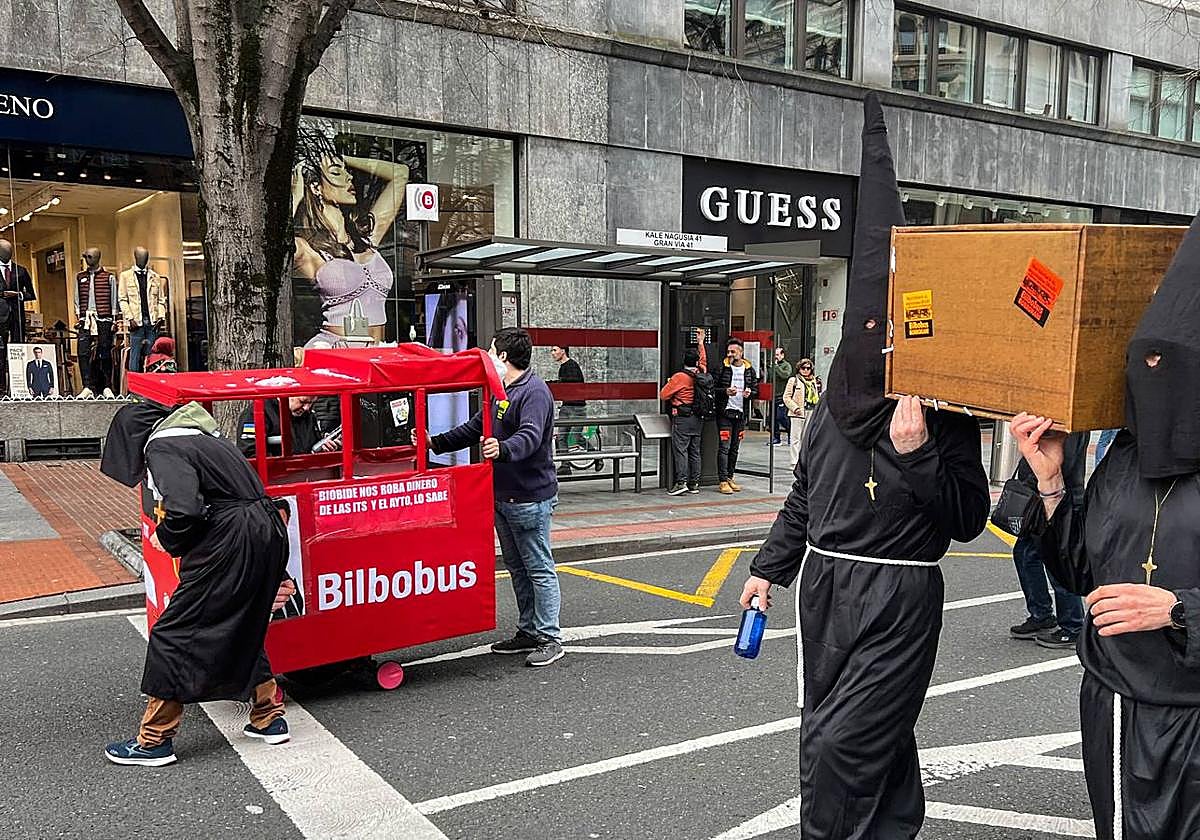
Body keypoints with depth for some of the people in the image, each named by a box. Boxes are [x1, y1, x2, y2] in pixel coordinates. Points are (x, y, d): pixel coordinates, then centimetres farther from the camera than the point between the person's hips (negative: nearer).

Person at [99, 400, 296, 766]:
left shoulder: (162, 448, -5)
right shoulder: (203, 436, 23)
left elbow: (184, 510, -23)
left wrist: (163, 537, 1)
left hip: (231, 542, -9)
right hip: (269, 531, 9)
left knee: (172, 636, 4)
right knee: (242, 630, 24)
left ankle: (154, 741, 13)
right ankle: (269, 718, 32)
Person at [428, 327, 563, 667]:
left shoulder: (534, 391, -16)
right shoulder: (501, 392, 16)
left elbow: (530, 436, -32)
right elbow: (475, 428, 24)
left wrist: (503, 449, -50)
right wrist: (436, 443, 17)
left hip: (530, 498, -10)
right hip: (503, 496, 10)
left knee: (539, 569, -3)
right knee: (517, 568, 16)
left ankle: (549, 638, 4)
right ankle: (528, 632, 26)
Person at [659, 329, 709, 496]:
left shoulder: (679, 377, -13)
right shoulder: (702, 374, 4)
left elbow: (663, 395, -9)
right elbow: (703, 360, 27)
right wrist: (701, 342, 36)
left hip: (682, 418, -6)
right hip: (698, 419, 6)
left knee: (681, 449, -7)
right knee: (695, 451, 9)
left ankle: (681, 482, -14)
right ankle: (694, 484, 12)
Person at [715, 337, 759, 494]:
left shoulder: (749, 370, 8)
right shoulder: (722, 368, -3)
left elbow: (756, 390, 14)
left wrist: (750, 393, -8)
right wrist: (725, 391, -20)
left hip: (741, 413, 4)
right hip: (725, 412, -4)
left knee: (735, 448, 11)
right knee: (724, 447, -8)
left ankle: (729, 477, 20)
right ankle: (722, 480, -5)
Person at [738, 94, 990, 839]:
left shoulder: (943, 413, -10)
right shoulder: (837, 401, 7)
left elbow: (969, 519, -11)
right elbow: (805, 492, 17)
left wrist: (917, 454, -24)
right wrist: (769, 568, 16)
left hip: (897, 601, -6)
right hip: (824, 584, 6)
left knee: (837, 747, -7)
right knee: (880, 745, 17)